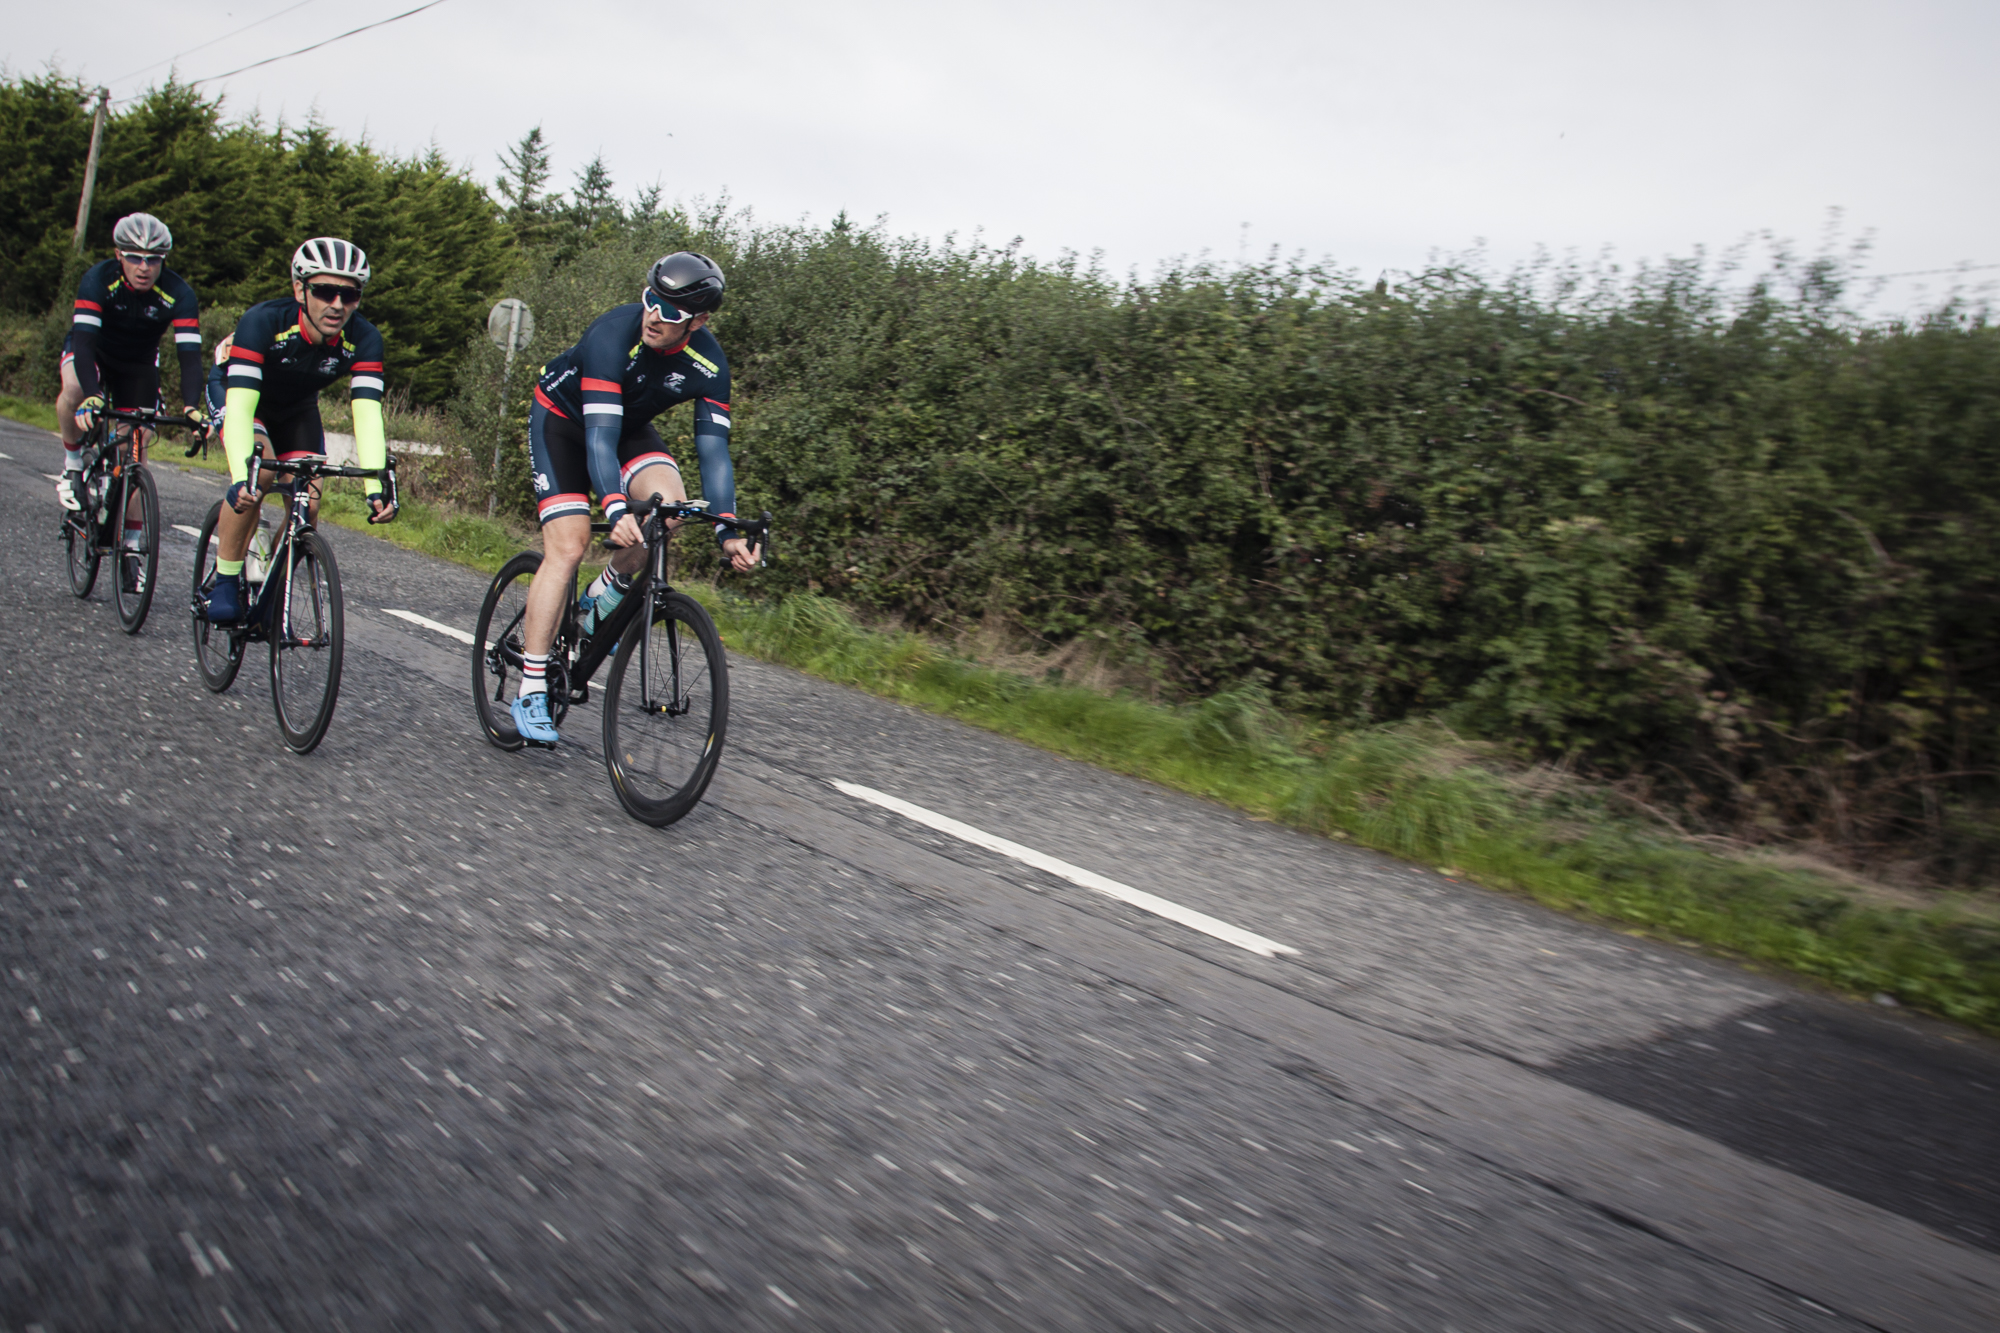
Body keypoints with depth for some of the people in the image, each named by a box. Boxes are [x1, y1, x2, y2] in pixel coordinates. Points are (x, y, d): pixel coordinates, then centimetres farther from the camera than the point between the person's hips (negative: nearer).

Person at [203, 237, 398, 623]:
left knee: (307, 503, -11)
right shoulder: (263, 321, -37)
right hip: (238, 390, -4)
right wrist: (241, 478, -59)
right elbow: (240, 406, -45)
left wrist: (376, 487, -49)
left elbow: (367, 415, -35)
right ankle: (224, 583, -16)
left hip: (297, 407, 4)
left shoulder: (364, 340, -28)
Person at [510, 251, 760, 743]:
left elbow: (713, 449, -23)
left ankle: (604, 600, 1)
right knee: (567, 547, -16)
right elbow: (599, 436, -41)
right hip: (562, 417, -4)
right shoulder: (614, 334, -34)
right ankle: (530, 693, -10)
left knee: (668, 501, -27)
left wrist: (728, 529, -36)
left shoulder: (707, 364, -22)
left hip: (630, 425, 4)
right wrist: (615, 508, -56)